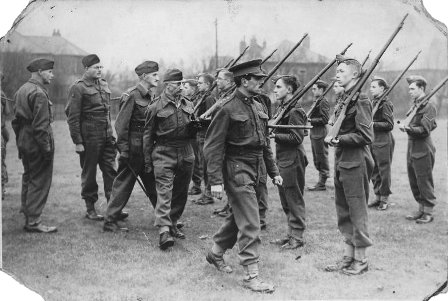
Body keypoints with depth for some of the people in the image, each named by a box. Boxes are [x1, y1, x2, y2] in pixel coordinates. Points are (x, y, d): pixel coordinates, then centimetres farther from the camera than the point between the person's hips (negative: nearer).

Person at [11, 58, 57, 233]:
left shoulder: (21, 90, 13)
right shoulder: (39, 94, -17)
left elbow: (16, 120, 17)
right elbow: (40, 125, -21)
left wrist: (20, 141, 19)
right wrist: (47, 149, -17)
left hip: (24, 143, 10)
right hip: (37, 144, -10)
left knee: (28, 178, 18)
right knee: (40, 181, -3)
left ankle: (27, 212, 29)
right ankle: (33, 221, 0)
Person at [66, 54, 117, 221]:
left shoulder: (104, 84, 13)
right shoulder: (78, 88, -8)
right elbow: (72, 117, -11)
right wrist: (77, 142, -14)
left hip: (107, 136, 6)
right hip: (89, 138, -6)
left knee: (111, 171, 4)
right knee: (89, 173, 5)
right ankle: (90, 209, 16)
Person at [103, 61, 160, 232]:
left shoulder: (151, 97, 12)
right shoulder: (131, 96, -13)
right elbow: (121, 124, -15)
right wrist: (123, 150, -17)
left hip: (147, 149, 8)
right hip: (133, 149, -8)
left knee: (154, 184, 14)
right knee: (123, 185, 0)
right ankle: (110, 221, 9)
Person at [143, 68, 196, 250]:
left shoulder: (188, 105, 11)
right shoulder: (155, 108, -3)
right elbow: (148, 135, 2)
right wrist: (148, 162, 2)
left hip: (186, 153, 5)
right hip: (163, 154, -5)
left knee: (181, 192, 11)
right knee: (164, 192, -13)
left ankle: (172, 224, 27)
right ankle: (164, 231, -19)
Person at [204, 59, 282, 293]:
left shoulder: (258, 107, 10)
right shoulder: (228, 109, -14)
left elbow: (265, 142, 18)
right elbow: (213, 146, -15)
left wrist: (273, 171, 17)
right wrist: (215, 180, -19)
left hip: (255, 170, 9)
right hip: (237, 171, -8)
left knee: (238, 217, 20)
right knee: (250, 224, -7)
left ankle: (215, 253, 40)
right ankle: (251, 276, 1)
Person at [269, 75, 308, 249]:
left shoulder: (294, 111, -15)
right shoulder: (282, 108, 14)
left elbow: (296, 138, -20)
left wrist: (275, 136, -22)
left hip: (293, 161, -10)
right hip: (283, 159, 10)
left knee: (294, 200, -1)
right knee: (286, 200, 15)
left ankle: (297, 237, 8)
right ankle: (291, 233, 26)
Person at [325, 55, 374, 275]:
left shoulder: (360, 100, -13)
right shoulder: (344, 99, 13)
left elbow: (366, 136, -18)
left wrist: (340, 139, -18)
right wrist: (335, 138, 3)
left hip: (355, 163, -9)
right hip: (341, 162, 9)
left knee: (357, 212, 0)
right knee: (344, 211, 14)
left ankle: (361, 260, 12)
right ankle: (348, 256, 25)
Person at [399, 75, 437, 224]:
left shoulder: (429, 106, -12)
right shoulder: (414, 105, 14)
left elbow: (425, 130, -18)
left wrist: (408, 129, -28)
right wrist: (406, 127, 9)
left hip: (423, 150, -9)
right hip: (411, 148, 9)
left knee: (425, 182, -2)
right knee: (413, 182, 12)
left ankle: (428, 212, 7)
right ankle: (421, 209, 23)